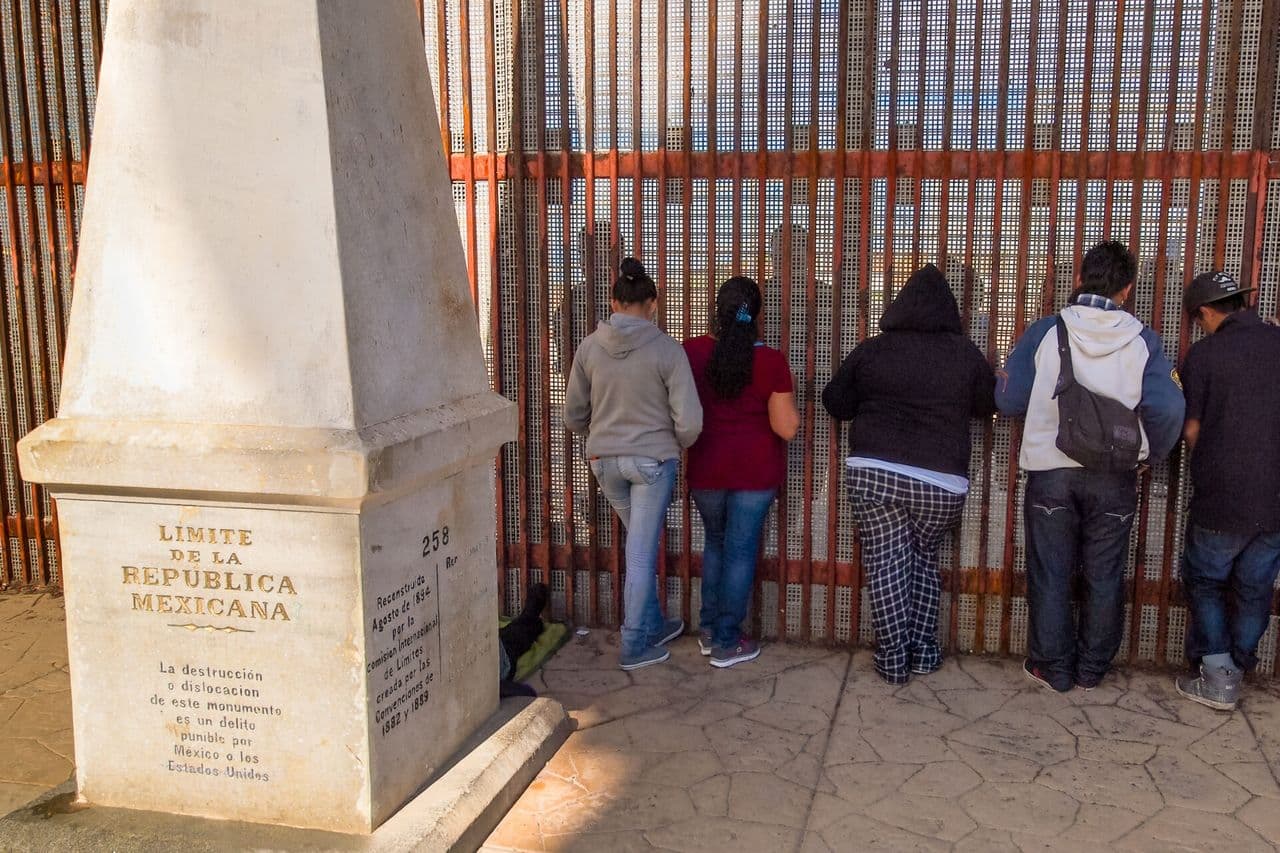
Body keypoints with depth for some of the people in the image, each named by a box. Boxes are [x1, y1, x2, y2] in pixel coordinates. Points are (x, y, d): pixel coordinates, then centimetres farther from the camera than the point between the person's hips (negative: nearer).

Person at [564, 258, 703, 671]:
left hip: (604, 460, 4)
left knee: (642, 543, 22)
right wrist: (675, 444, 7)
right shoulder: (667, 350, -13)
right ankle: (635, 646, 15)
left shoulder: (589, 347, -4)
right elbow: (689, 423, -15)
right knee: (642, 551, 6)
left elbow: (573, 416, 5)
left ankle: (653, 626, 34)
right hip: (653, 460, -4)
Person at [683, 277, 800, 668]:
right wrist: (789, 399, 8)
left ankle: (709, 630, 26)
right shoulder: (771, 360, -12)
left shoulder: (691, 351, -5)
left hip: (706, 467, 3)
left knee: (715, 542, 21)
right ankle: (726, 642, 12)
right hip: (755, 469, -3)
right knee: (740, 550, 6)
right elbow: (787, 427, -11)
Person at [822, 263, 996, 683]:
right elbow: (988, 405, 16)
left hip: (873, 472, -1)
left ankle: (893, 658, 10)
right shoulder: (966, 353, 2)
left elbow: (835, 403, 11)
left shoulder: (871, 350, 2)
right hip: (941, 480, 1)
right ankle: (923, 650, 22)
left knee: (886, 565, 8)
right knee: (924, 560, 20)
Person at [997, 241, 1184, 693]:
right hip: (1115, 479, 1)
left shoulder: (1045, 332, -7)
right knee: (1104, 578, 14)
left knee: (1050, 575, 11)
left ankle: (1052, 668, 19)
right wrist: (1151, 453, 9)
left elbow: (1008, 400, -5)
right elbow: (1168, 409, -10)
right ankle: (1091, 670, 25)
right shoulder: (1141, 340, -5)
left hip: (1050, 472, -1)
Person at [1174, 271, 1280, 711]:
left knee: (1205, 583, 13)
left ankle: (1217, 678, 11)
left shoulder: (1205, 353, -8)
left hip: (1223, 498, -4)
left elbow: (1192, 430, -2)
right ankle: (1236, 672, 26)